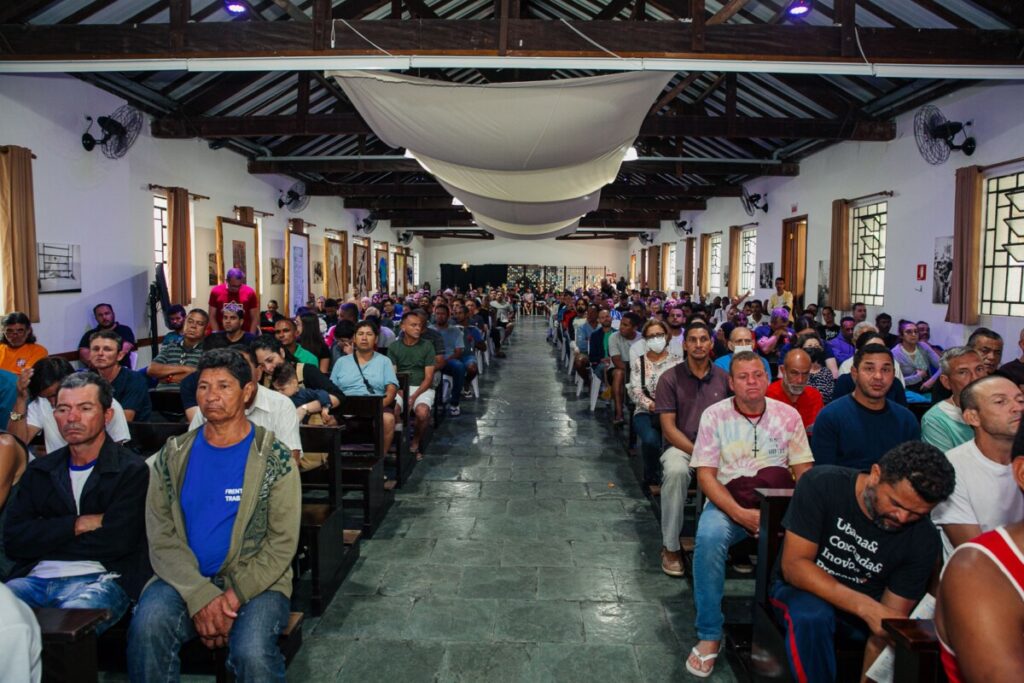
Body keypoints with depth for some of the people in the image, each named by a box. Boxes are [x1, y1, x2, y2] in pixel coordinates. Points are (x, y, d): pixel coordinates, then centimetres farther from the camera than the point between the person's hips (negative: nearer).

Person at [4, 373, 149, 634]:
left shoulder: (132, 470, 1)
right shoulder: (39, 470, 19)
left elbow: (116, 542, -11)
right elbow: (12, 540, 7)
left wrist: (44, 539, -1)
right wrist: (77, 525, -6)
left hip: (100, 580, -4)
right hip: (36, 578, 5)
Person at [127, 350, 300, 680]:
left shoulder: (274, 458, -2)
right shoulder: (173, 455, 6)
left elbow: (282, 543, -6)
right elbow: (161, 535, -1)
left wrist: (235, 595, -17)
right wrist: (200, 595, -15)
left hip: (255, 582, -2)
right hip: (185, 579, 3)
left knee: (252, 652, -30)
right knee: (147, 627, -28)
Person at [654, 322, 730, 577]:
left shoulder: (724, 378, 6)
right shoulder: (670, 378, -2)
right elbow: (668, 427, -6)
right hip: (681, 447, -2)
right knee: (676, 471, -36)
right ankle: (670, 547, -19)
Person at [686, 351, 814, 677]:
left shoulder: (788, 415, 6)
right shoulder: (714, 415, 0)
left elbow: (804, 473, 4)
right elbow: (705, 475, -6)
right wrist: (740, 514, -20)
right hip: (727, 501, -1)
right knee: (709, 538, -33)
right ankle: (709, 636, -17)